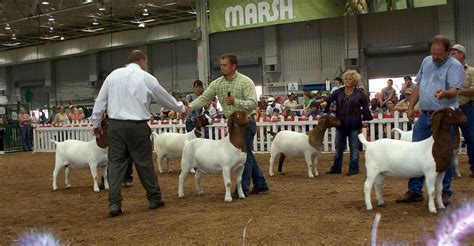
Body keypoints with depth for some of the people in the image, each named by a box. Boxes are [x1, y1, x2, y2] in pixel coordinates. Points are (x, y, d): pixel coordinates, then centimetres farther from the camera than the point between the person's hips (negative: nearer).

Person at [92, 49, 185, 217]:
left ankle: (114, 204, 1)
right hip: (137, 127, -2)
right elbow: (164, 98, 12)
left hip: (116, 126, 3)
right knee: (144, 163, 7)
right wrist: (181, 108, 29)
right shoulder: (146, 78, 0)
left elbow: (100, 100, 9)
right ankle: (154, 199, 20)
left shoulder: (113, 75, 8)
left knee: (116, 163, 5)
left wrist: (96, 123, 18)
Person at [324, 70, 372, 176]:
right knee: (338, 148, 13)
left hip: (354, 126, -4)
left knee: (354, 148, 4)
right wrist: (325, 102, -30)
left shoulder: (360, 93, -3)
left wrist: (366, 119, -4)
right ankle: (336, 168, 23)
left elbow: (365, 108, -1)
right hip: (340, 125, 4)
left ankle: (353, 169, 13)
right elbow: (330, 98, -9)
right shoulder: (339, 92, 5)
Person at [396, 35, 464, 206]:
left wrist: (445, 93, -43)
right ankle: (414, 191, 15)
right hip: (425, 115, 6)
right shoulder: (426, 61, 12)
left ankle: (444, 193, 11)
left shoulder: (455, 66, -8)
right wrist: (411, 106, 11)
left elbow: (454, 91, -21)